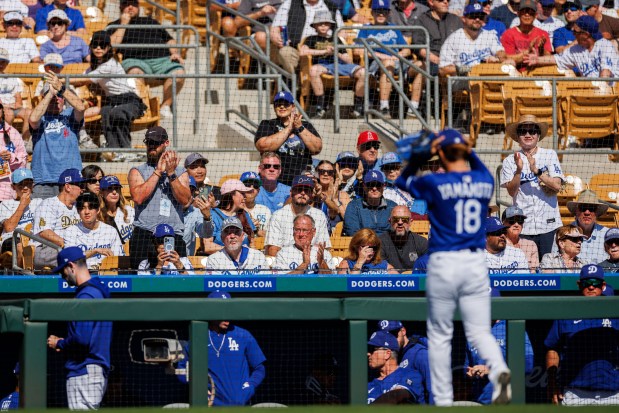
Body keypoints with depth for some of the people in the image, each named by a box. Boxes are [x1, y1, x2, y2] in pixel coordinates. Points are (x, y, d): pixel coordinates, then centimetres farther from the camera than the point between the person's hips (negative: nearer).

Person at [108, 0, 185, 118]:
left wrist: (175, 53, 9)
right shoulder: (115, 25, 22)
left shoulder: (151, 22, 32)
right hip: (135, 60, -3)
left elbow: (169, 40, 29)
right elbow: (112, 44, 2)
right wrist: (123, 24, 5)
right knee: (135, 72, -41)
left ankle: (165, 106, -19)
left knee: (178, 72, -28)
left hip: (162, 59, 3)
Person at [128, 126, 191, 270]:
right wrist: (159, 171, -3)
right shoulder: (137, 171, 14)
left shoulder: (180, 173, 17)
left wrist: (171, 173, -7)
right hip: (144, 235, -1)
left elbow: (185, 200, 0)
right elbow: (138, 197, -6)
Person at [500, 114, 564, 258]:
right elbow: (512, 192, -3)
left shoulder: (550, 155, 6)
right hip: (523, 226, 0)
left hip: (548, 224, 0)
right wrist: (518, 170, -18)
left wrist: (536, 171, -17)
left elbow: (557, 186, -5)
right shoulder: (510, 161, 6)